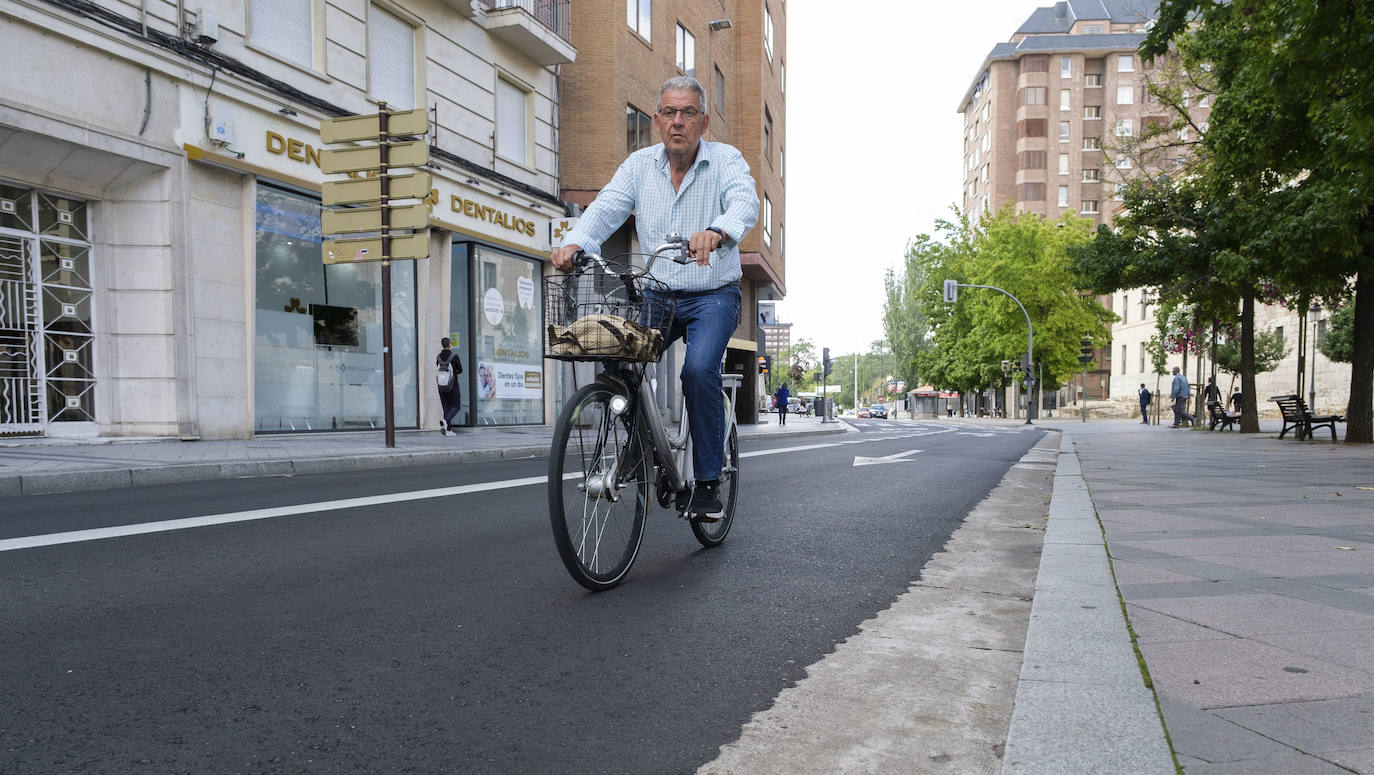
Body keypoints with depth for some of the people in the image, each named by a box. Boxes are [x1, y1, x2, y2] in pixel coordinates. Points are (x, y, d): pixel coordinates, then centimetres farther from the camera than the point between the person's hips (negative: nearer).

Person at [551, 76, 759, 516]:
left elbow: (744, 203, -26)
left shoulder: (726, 160, -5)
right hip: (657, 296, 4)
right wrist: (574, 244, -32)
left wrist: (715, 232, -49)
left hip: (713, 295, -3)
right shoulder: (639, 165, 4)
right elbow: (605, 209, -10)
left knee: (699, 369, -27)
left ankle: (708, 481, -13)